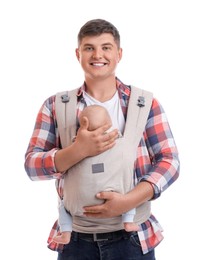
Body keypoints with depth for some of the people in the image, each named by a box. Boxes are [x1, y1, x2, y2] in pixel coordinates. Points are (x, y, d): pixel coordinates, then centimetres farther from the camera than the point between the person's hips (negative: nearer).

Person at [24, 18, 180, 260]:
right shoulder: (56, 105, 2)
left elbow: (169, 161, -4)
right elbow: (32, 165, -5)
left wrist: (128, 200, -19)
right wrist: (79, 150, -23)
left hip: (132, 237, 0)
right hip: (75, 238, 1)